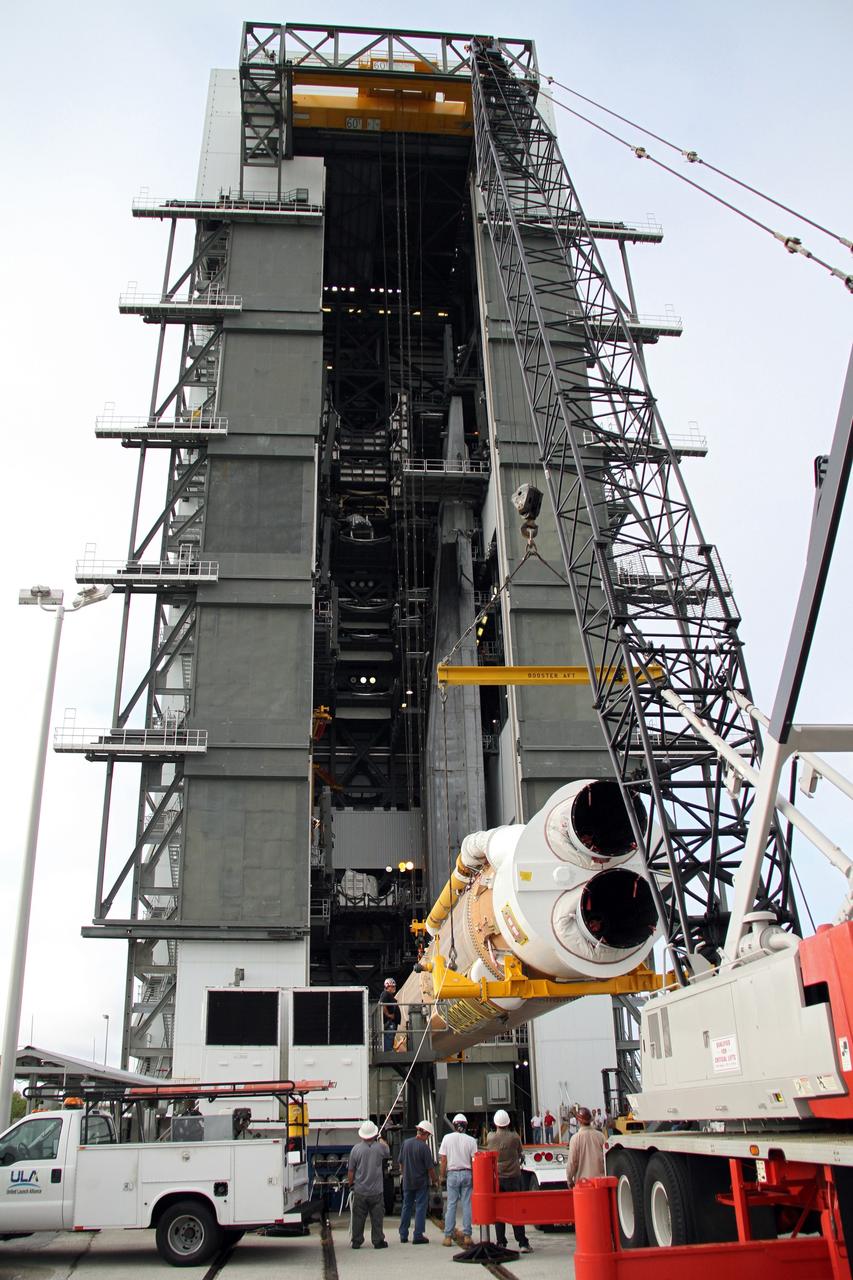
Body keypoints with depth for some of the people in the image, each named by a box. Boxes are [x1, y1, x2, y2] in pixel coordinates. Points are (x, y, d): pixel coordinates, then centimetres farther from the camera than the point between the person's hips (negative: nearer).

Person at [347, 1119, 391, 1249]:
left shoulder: (356, 1149, -9)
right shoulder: (380, 1147, -9)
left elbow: (350, 1171, -3)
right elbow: (388, 1153, 17)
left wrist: (351, 1184, 12)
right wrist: (380, 1139, 30)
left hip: (360, 1190, 1)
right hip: (376, 1190, -1)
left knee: (358, 1217, 10)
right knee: (377, 1217, 9)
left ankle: (356, 1242, 17)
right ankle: (378, 1241, 12)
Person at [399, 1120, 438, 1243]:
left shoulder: (405, 1143, -1)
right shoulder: (424, 1147, -17)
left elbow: (401, 1163, 9)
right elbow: (430, 1168, -13)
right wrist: (435, 1180, 3)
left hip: (407, 1182, 5)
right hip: (421, 1182, -5)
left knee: (406, 1207, 14)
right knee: (420, 1208, 3)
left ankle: (403, 1235, 17)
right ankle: (418, 1235, 2)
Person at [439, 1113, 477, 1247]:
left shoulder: (447, 1138, -2)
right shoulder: (471, 1140, -2)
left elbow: (443, 1159, -1)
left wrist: (442, 1175, 8)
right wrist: (474, 1178, 3)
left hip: (452, 1174, 0)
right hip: (467, 1174, 0)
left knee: (451, 1205, 5)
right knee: (467, 1205, 5)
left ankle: (448, 1236, 6)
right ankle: (467, 1235, 5)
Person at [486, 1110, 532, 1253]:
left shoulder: (490, 1138, -6)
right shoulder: (514, 1137, -9)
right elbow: (520, 1154, 4)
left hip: (495, 1178, 1)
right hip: (512, 1177, -1)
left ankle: (501, 1243, 8)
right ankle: (522, 1243, 4)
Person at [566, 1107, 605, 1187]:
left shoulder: (576, 1137, -9)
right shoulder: (600, 1136, 0)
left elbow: (572, 1162, -7)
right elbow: (605, 1159, 5)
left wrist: (569, 1179, 5)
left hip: (582, 1180, -3)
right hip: (599, 1178, 3)